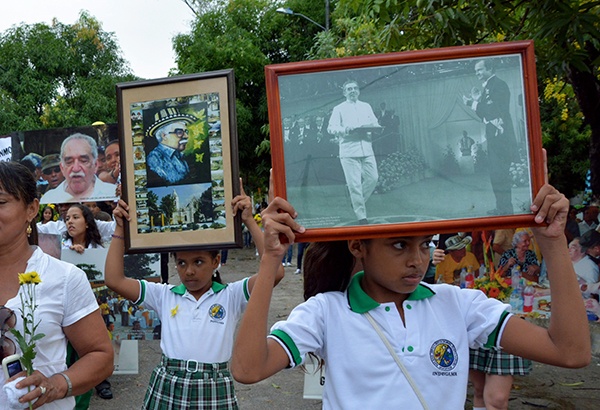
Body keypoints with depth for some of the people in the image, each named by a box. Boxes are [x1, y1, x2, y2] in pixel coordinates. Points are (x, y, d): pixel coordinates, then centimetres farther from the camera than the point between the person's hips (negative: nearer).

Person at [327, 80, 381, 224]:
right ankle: (361, 216, 1)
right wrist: (344, 129, -19)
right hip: (348, 151, -4)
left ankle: (358, 202, 22)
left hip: (366, 149, 4)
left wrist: (373, 127, -7)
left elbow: (375, 123, 17)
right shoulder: (339, 109, 11)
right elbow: (331, 128, 0)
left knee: (373, 178, -3)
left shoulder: (366, 106, 22)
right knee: (354, 184, -7)